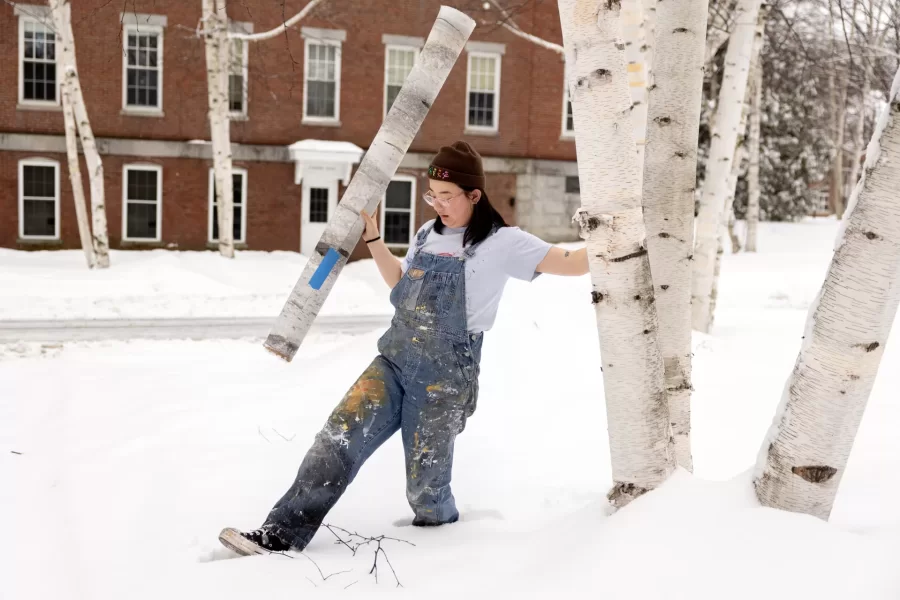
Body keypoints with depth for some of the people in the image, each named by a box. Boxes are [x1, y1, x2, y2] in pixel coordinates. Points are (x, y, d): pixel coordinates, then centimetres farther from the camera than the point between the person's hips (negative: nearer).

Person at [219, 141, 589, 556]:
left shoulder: (500, 242, -8)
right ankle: (282, 536, -5)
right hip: (393, 362, 6)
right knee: (337, 441, -8)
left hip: (443, 380, -5)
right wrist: (372, 238, 19)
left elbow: (572, 263, -13)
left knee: (425, 487, 3)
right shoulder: (429, 234, 12)